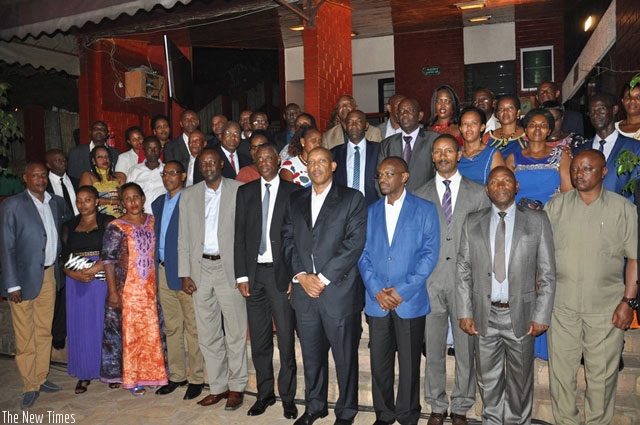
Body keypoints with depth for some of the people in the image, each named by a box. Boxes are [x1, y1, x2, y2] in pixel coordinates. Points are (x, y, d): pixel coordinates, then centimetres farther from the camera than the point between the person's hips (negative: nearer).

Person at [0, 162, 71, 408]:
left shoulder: (56, 202, 6)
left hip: (49, 275, 5)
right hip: (24, 277, -5)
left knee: (44, 331, 13)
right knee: (25, 336, 4)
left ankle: (40, 378, 27)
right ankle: (30, 386, 16)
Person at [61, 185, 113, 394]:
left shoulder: (108, 222, 2)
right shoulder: (69, 226, 13)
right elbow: (64, 257, 7)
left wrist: (94, 269, -16)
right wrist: (74, 274, -12)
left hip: (102, 280, -3)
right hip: (76, 283, 3)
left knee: (105, 324, 1)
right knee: (80, 326, 5)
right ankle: (84, 375, 14)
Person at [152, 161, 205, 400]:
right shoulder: (158, 204, 16)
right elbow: (156, 237, 19)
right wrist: (156, 268, 11)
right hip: (164, 272, 7)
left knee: (192, 327, 1)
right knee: (171, 327, 14)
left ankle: (196, 379, 12)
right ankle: (176, 376, 26)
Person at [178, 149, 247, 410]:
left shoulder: (239, 190, -1)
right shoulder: (189, 195, 9)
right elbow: (183, 237, 8)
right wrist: (185, 274, 2)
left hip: (230, 267, -3)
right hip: (201, 268, 4)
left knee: (235, 331, 2)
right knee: (207, 334, 10)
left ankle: (237, 387, 17)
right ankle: (218, 387, 23)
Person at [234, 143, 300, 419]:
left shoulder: (293, 191, 2)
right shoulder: (245, 192, 10)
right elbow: (239, 236, 7)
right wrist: (241, 275, 1)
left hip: (281, 273, -3)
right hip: (254, 272, 3)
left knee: (286, 338, 2)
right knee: (259, 339, 10)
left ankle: (288, 396, 16)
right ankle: (264, 393, 24)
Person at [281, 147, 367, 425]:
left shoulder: (352, 199, 0)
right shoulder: (295, 200, 13)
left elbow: (354, 243, -9)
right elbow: (287, 241, 9)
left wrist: (323, 278, -13)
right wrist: (301, 276, -6)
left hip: (339, 290, -3)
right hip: (304, 291, 4)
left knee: (345, 356, 7)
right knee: (311, 354, 15)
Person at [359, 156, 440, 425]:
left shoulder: (425, 209, 1)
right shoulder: (371, 211, 10)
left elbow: (430, 254, -6)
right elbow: (363, 254, 6)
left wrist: (402, 290, -13)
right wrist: (377, 291, -7)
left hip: (410, 301, -3)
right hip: (377, 301, 3)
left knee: (409, 363, 7)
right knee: (379, 362, 9)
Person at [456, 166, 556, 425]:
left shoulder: (537, 221, 0)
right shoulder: (472, 223, 4)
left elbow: (547, 273, -1)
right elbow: (463, 271, 3)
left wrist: (541, 315, -7)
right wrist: (465, 312, -3)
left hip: (521, 315, -1)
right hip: (484, 315, 1)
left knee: (520, 379, 14)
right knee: (488, 380, 14)